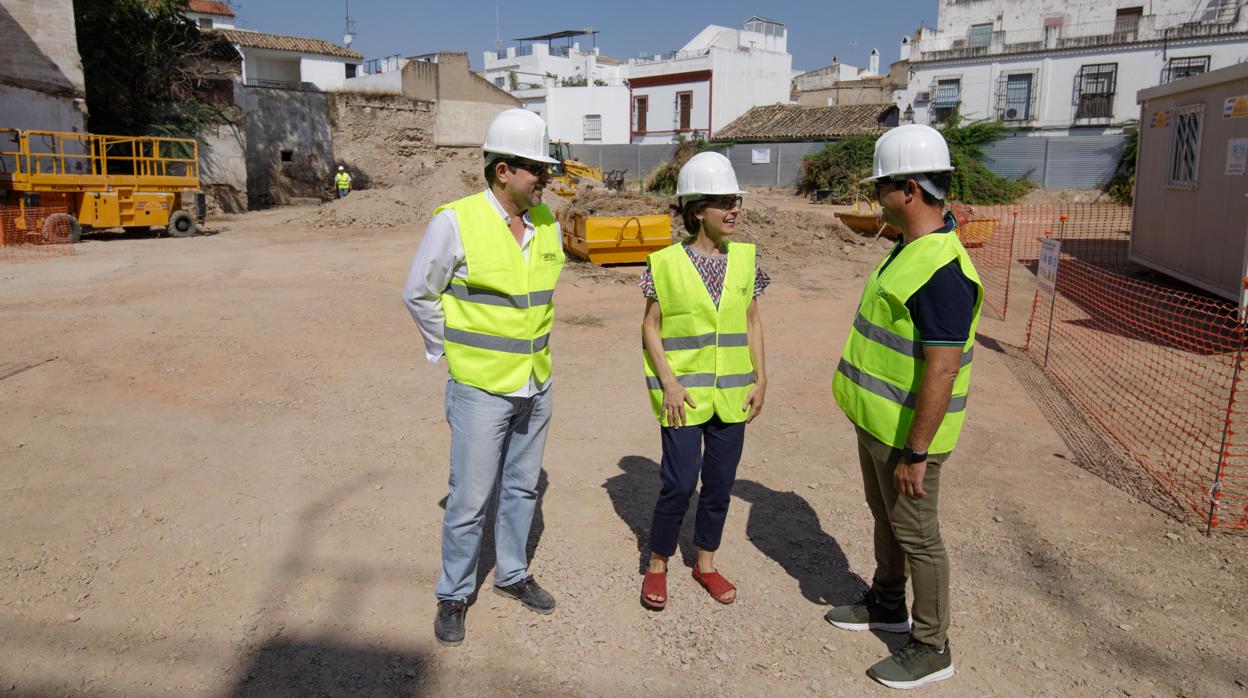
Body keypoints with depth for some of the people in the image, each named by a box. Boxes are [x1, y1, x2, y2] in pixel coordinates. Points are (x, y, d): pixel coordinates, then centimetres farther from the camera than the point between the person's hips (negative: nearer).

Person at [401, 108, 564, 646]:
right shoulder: (456, 222, -16)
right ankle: (454, 595, 24)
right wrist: (454, 352, 0)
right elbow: (418, 294, -5)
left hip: (536, 384, 6)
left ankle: (512, 574, 38)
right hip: (481, 387, -5)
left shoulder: (546, 222, 1)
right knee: (470, 499, 4)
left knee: (523, 487, 18)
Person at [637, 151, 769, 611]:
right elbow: (650, 327, -4)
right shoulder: (666, 264, -8)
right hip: (684, 393, -4)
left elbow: (753, 320, 8)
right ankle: (657, 565, 21)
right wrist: (668, 382, -13)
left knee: (720, 482, 12)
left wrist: (760, 379, 3)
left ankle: (705, 563, 32)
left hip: (732, 392, 4)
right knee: (679, 483, -2)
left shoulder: (744, 259, 2)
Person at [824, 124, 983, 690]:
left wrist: (915, 453, -24)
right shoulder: (912, 249, 5)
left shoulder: (942, 271, -28)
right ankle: (886, 605, 46)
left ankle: (931, 649, 25)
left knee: (916, 537, 6)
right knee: (884, 517, 25)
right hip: (876, 421, 10)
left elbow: (942, 373, -29)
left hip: (906, 433, -10)